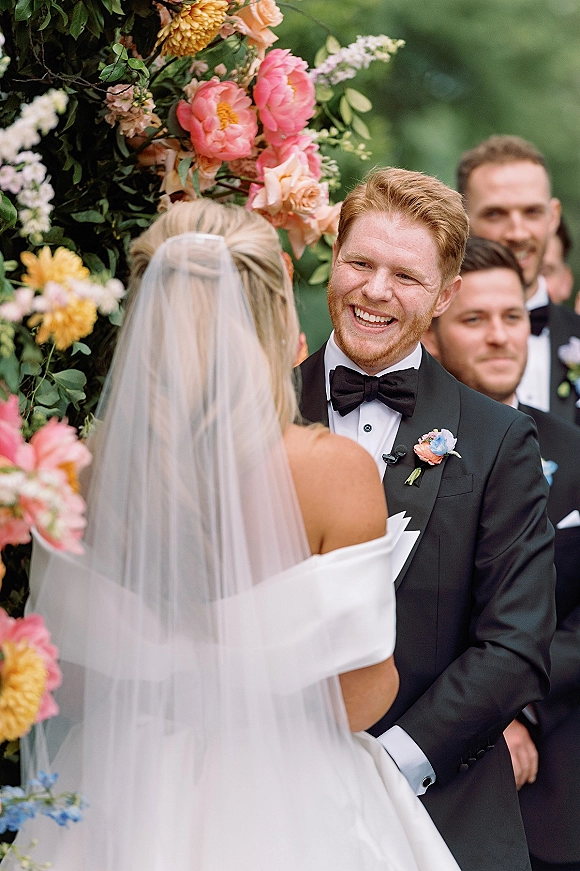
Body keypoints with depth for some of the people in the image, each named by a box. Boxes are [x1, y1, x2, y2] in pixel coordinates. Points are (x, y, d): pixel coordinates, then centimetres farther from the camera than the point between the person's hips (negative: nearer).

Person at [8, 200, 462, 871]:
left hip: (128, 814, 2)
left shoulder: (82, 471, -11)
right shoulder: (337, 470, -20)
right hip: (286, 811, -2)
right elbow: (359, 697, -16)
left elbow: (69, 684, -3)